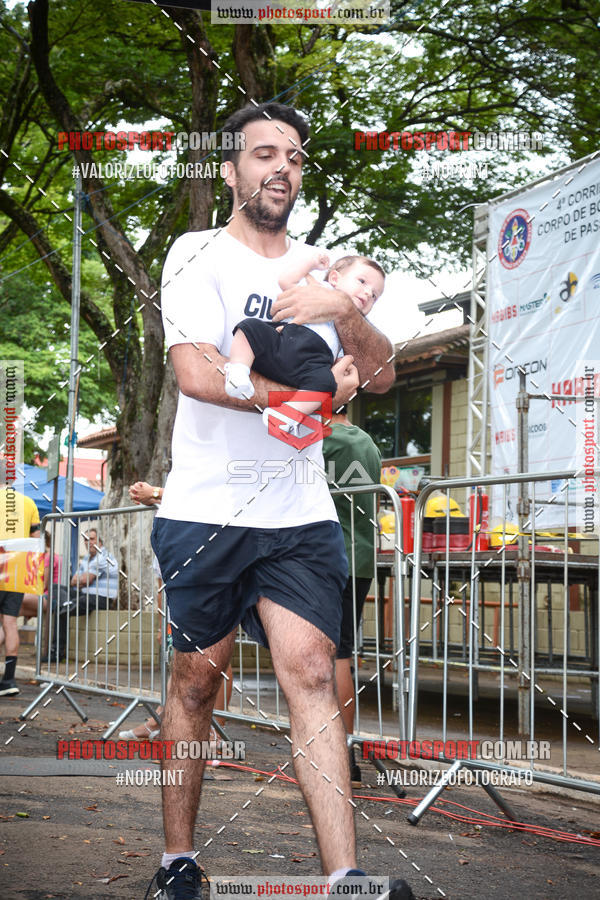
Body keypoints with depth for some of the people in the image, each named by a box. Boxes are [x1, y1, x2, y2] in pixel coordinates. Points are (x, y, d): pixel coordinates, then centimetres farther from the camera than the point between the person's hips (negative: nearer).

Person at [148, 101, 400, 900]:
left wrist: (345, 311, -9)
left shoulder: (320, 272, 16)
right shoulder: (200, 255, 0)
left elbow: (381, 375, 10)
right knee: (197, 682, 5)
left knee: (312, 677, -8)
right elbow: (197, 372, -15)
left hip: (302, 514, 3)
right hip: (206, 510, -3)